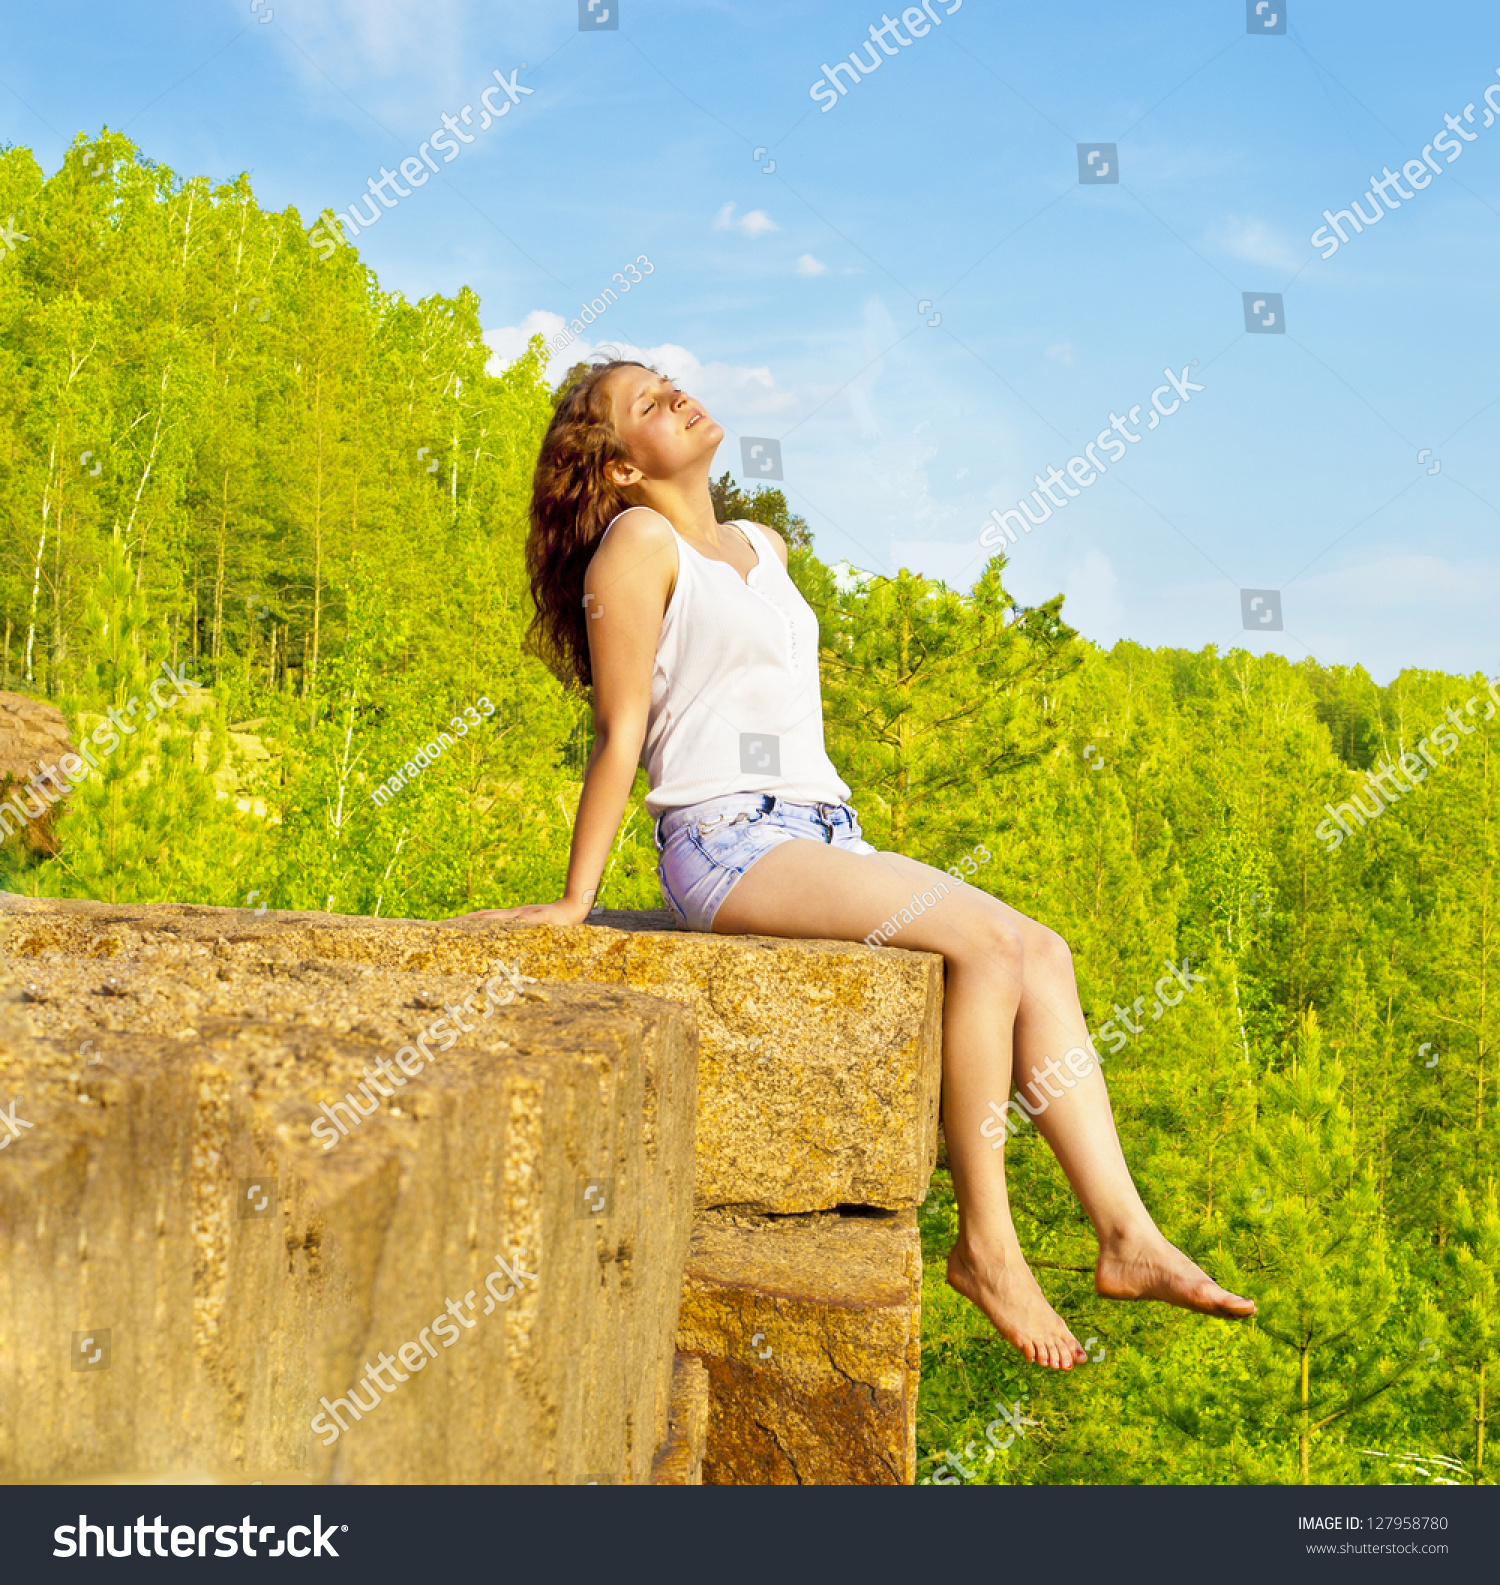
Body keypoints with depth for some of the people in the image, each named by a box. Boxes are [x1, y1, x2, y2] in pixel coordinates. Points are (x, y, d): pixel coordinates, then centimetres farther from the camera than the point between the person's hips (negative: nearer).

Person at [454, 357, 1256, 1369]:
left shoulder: (765, 548, 23)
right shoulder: (639, 541, -1)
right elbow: (621, 734, -6)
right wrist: (574, 903, -8)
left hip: (821, 833, 8)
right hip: (728, 841, -8)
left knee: (1043, 954, -8)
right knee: (988, 940, -23)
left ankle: (1126, 1236, -11)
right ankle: (985, 1243, -15)